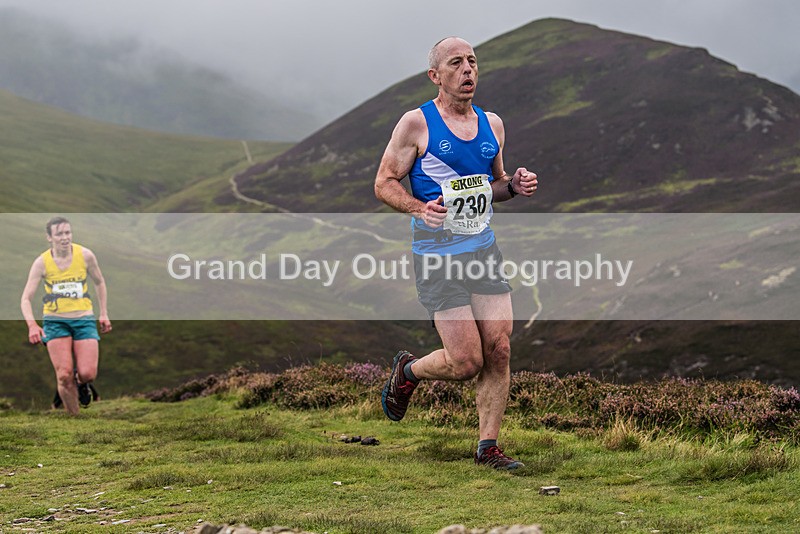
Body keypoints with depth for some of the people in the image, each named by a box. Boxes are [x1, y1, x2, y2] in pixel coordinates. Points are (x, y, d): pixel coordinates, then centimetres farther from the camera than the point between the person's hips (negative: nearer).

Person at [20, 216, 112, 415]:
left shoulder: (85, 255, -5)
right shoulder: (42, 262, -8)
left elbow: (99, 283, 13)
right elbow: (26, 298, -7)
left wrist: (104, 314, 11)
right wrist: (32, 325, -23)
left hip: (84, 319, 1)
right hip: (56, 322, -1)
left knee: (87, 373, -15)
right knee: (64, 375, -13)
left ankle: (82, 383, 23)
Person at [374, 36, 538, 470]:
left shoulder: (491, 125, 12)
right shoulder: (417, 123, -6)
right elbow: (384, 184, -4)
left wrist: (514, 185, 1)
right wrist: (419, 208, -23)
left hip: (485, 249, 6)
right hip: (438, 256, -5)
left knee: (499, 351, -3)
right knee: (466, 361, -9)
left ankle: (488, 446, 9)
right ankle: (407, 371, 22)